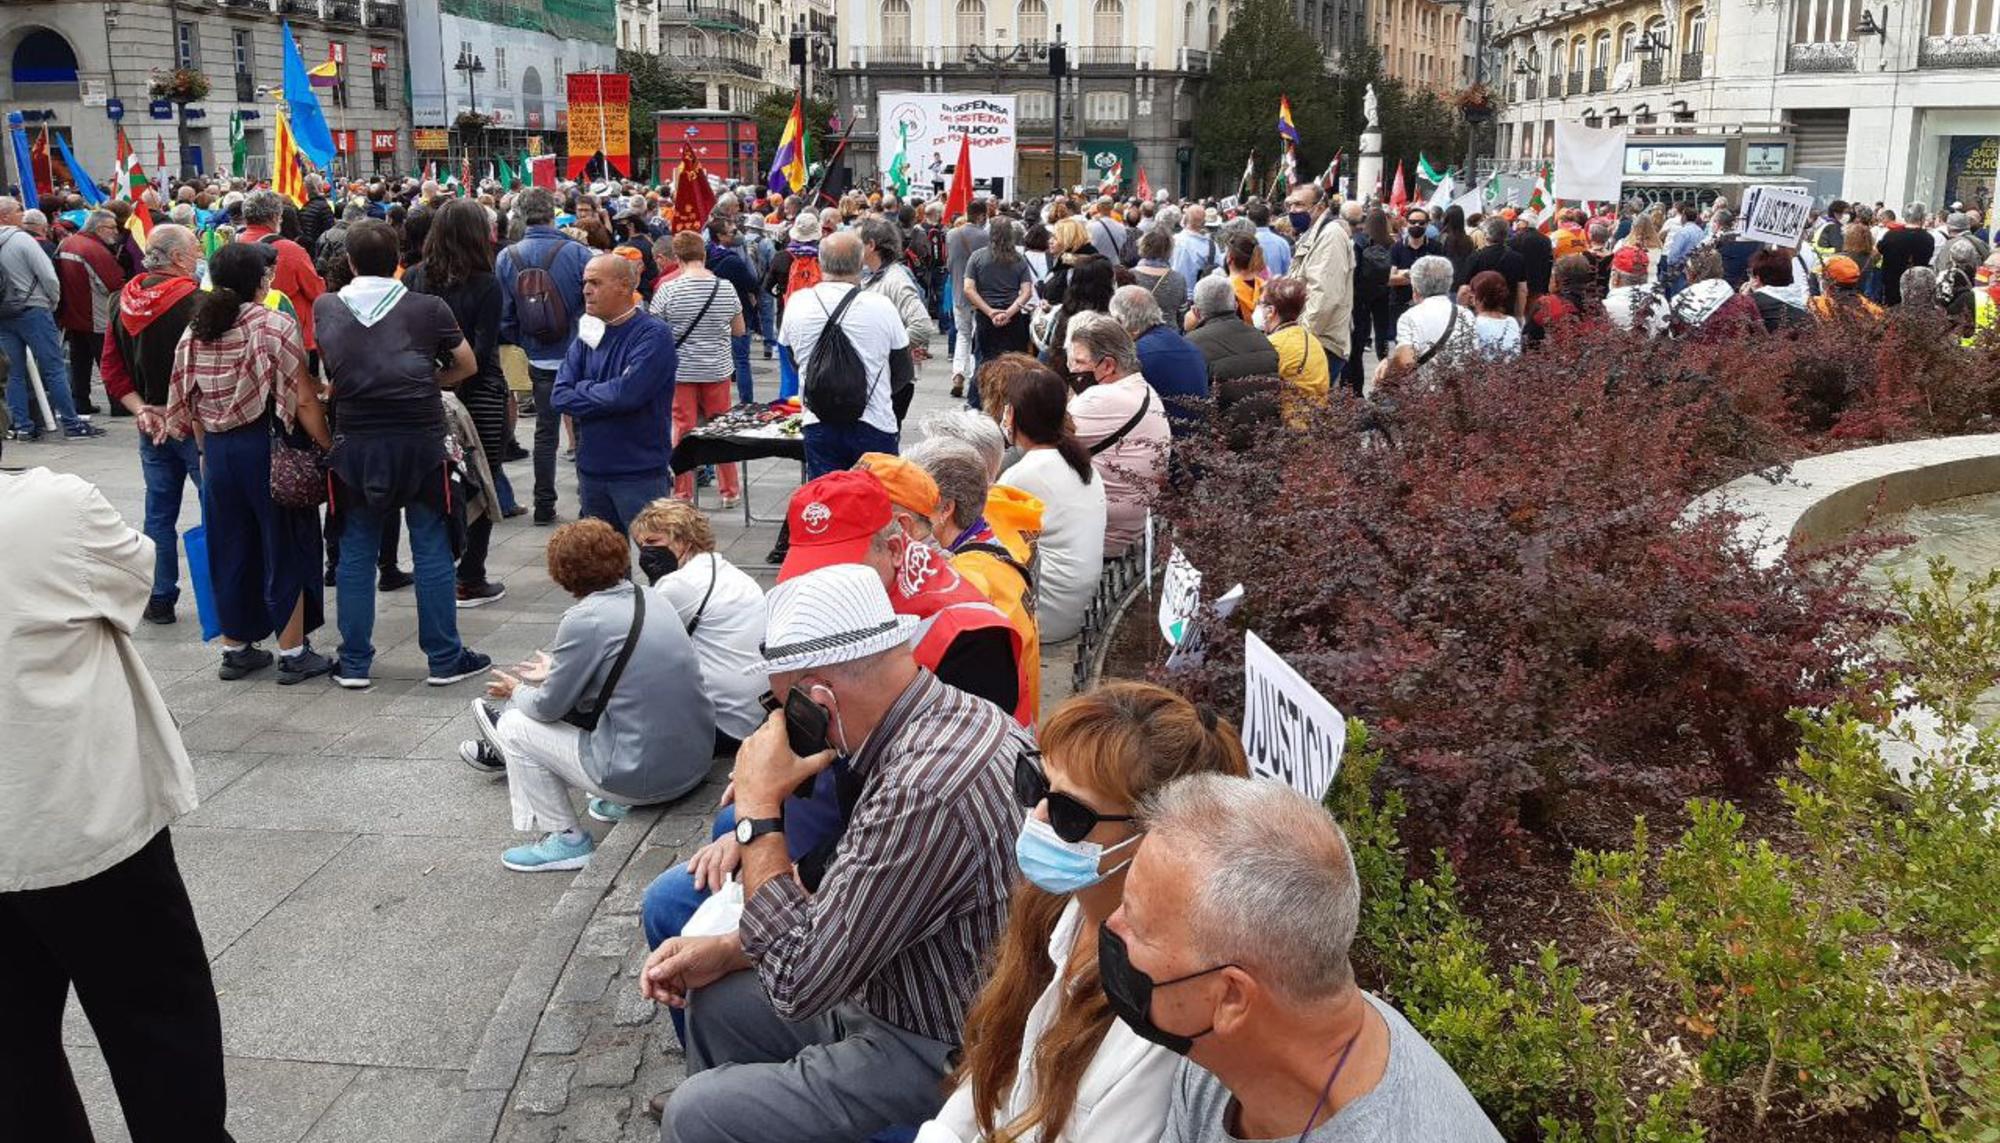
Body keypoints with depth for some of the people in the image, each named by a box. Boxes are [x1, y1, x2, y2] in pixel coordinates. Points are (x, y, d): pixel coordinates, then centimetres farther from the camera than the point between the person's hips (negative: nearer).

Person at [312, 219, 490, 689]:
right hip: (420, 439, -2)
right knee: (431, 548, 5)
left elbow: (326, 373, 15)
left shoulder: (326, 308, 3)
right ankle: (444, 658, 10)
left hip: (356, 443, 2)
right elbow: (467, 365, 7)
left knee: (356, 550, 10)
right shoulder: (428, 308, -2)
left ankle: (353, 663, 14)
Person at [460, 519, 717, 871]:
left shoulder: (585, 619, -15)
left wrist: (517, 692, 16)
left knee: (514, 726, 9)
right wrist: (557, 671, 36)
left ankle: (565, 840, 13)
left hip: (644, 778, -8)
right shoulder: (647, 599, 7)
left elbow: (548, 706, -6)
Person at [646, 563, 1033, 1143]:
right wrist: (727, 951, 3)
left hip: (942, 1057, -9)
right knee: (713, 1004, 16)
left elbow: (797, 981, -24)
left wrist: (757, 809, -17)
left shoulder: (926, 788, -33)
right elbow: (844, 909, 10)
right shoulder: (956, 713, -2)